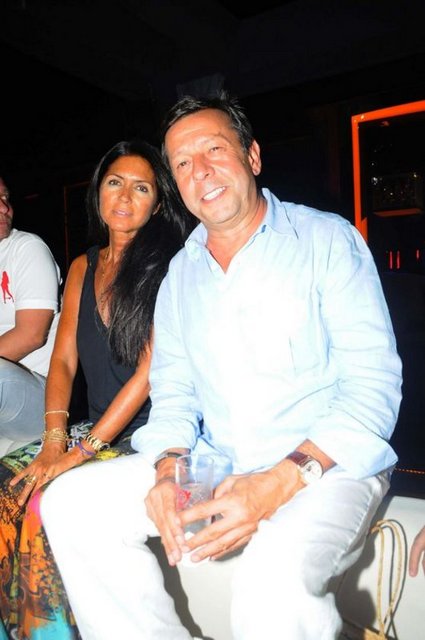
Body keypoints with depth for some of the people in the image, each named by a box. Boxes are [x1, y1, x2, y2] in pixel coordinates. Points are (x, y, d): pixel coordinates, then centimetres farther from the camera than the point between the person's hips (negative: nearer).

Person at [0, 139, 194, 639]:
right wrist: (54, 439, -6)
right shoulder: (83, 268, 12)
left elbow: (152, 367, -14)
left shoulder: (167, 266, -8)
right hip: (95, 431, 6)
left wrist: (82, 450, -15)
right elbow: (63, 360, 9)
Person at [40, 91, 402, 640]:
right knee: (69, 502, -8)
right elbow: (173, 389, 11)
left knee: (275, 575, -35)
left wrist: (283, 481, -23)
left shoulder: (328, 239, -3)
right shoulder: (180, 274, 12)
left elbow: (372, 385, -10)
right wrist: (166, 469, -10)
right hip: (215, 465, 5)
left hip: (327, 464, -4)